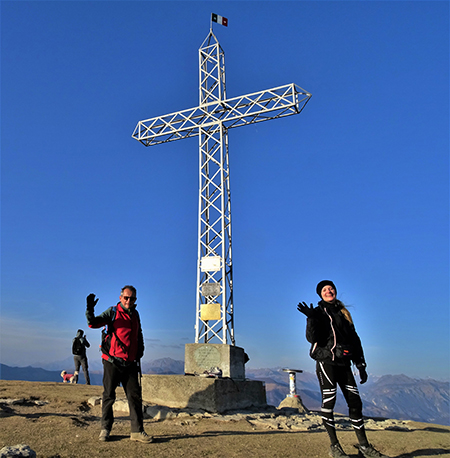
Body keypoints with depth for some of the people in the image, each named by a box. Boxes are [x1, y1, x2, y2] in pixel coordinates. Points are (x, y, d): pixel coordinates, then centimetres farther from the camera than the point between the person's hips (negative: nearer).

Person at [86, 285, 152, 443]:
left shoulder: (135, 314, 14)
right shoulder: (112, 312, -1)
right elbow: (93, 323, -13)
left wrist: (140, 352, 20)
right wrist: (90, 309, -31)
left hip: (130, 364, 4)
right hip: (112, 361, -4)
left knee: (135, 396, 3)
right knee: (109, 395, 4)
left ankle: (137, 431, 10)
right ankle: (105, 429, 20)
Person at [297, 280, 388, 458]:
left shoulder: (343, 312, 16)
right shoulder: (318, 312, 1)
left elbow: (355, 339, 19)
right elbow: (312, 338, -12)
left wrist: (360, 365, 15)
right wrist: (312, 319, -27)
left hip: (344, 363, 5)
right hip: (326, 361, -5)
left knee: (355, 402, 4)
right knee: (329, 402, -4)